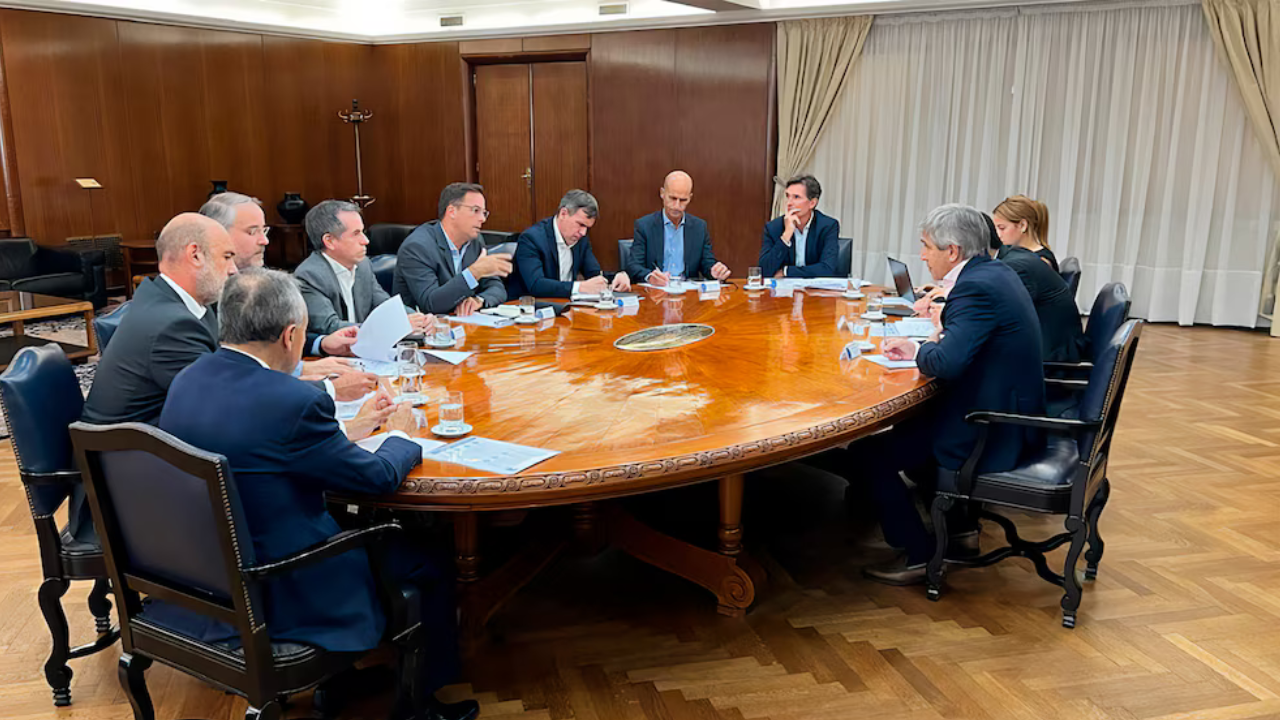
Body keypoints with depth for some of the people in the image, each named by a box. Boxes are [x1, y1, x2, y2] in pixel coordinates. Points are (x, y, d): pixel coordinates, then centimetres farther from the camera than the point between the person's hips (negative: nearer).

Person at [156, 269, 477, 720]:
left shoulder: (187, 379, -2)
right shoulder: (292, 402, -26)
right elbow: (377, 478, -14)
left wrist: (345, 425, 17)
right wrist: (401, 435, 6)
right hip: (273, 597, -8)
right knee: (431, 567, 7)